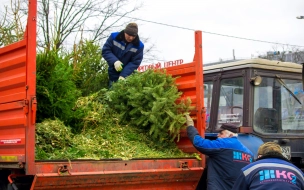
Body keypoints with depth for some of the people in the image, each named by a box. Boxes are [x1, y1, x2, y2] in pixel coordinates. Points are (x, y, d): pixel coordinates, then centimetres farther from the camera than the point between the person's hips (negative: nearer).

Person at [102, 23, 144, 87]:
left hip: (128, 75, -1)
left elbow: (135, 62, -15)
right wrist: (114, 61, -29)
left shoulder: (139, 45, -14)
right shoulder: (114, 37, -11)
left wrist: (123, 75, -26)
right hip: (113, 74, 1)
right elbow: (105, 51, -10)